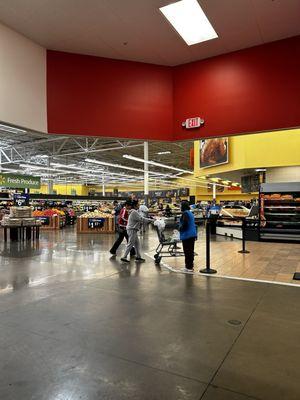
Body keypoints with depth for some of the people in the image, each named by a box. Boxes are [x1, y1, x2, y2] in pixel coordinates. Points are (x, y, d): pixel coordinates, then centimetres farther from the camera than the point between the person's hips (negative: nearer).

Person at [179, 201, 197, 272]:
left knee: (187, 251, -2)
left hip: (187, 235, -9)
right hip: (193, 234, 9)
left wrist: (180, 228, -7)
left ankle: (189, 267, 3)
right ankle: (191, 266, 24)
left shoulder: (185, 213, -14)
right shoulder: (191, 213, 14)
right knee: (191, 251, 15)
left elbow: (185, 223, -24)